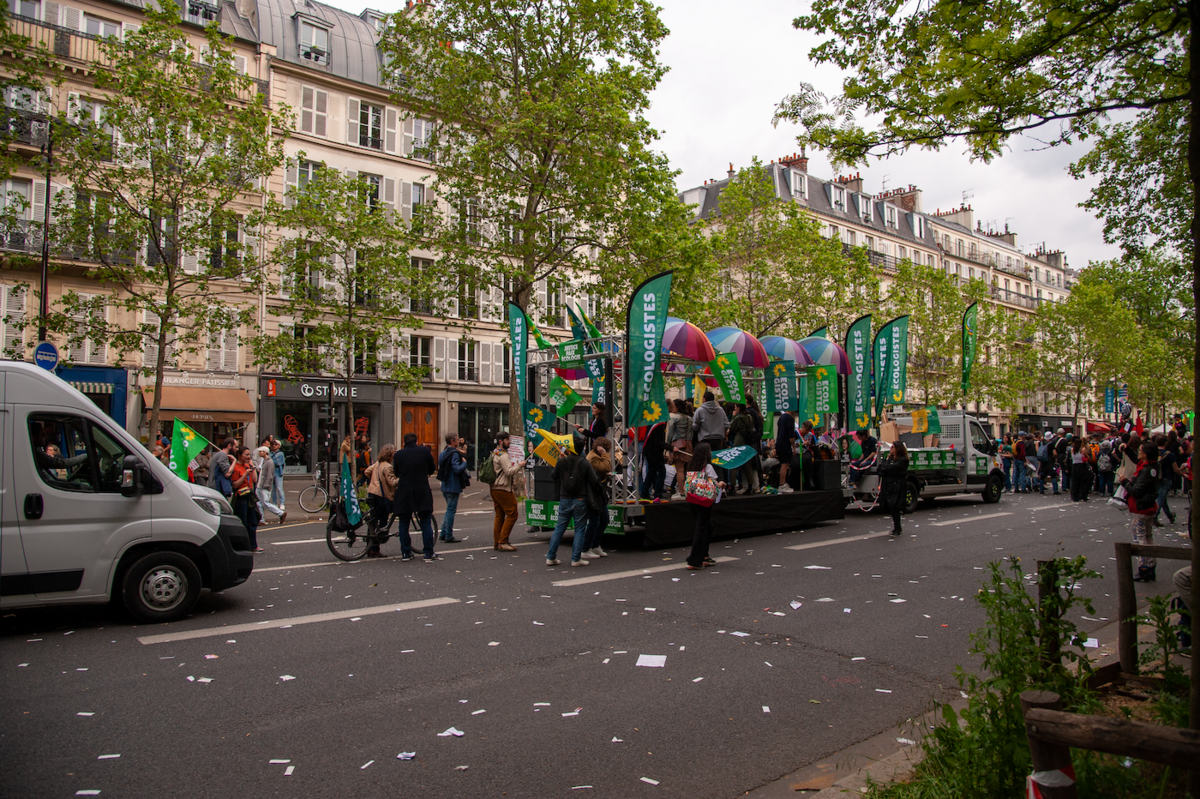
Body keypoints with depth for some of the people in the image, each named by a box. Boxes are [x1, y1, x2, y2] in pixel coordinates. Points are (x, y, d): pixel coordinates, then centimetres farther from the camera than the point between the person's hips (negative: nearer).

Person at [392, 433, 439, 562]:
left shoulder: (398, 455, -2)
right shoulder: (425, 451, -3)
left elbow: (396, 473, 10)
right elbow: (432, 469, 7)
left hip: (403, 494, 0)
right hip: (422, 492, 0)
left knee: (404, 524, 11)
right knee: (426, 524, 7)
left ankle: (405, 553, 13)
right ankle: (428, 553, 6)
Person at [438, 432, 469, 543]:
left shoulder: (443, 453, 12)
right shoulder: (454, 454, -17)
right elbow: (457, 469, -26)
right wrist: (464, 463, -8)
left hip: (445, 486, 9)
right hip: (453, 486, -9)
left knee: (449, 509, 19)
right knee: (451, 510, -3)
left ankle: (443, 533, 19)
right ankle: (449, 536, 2)